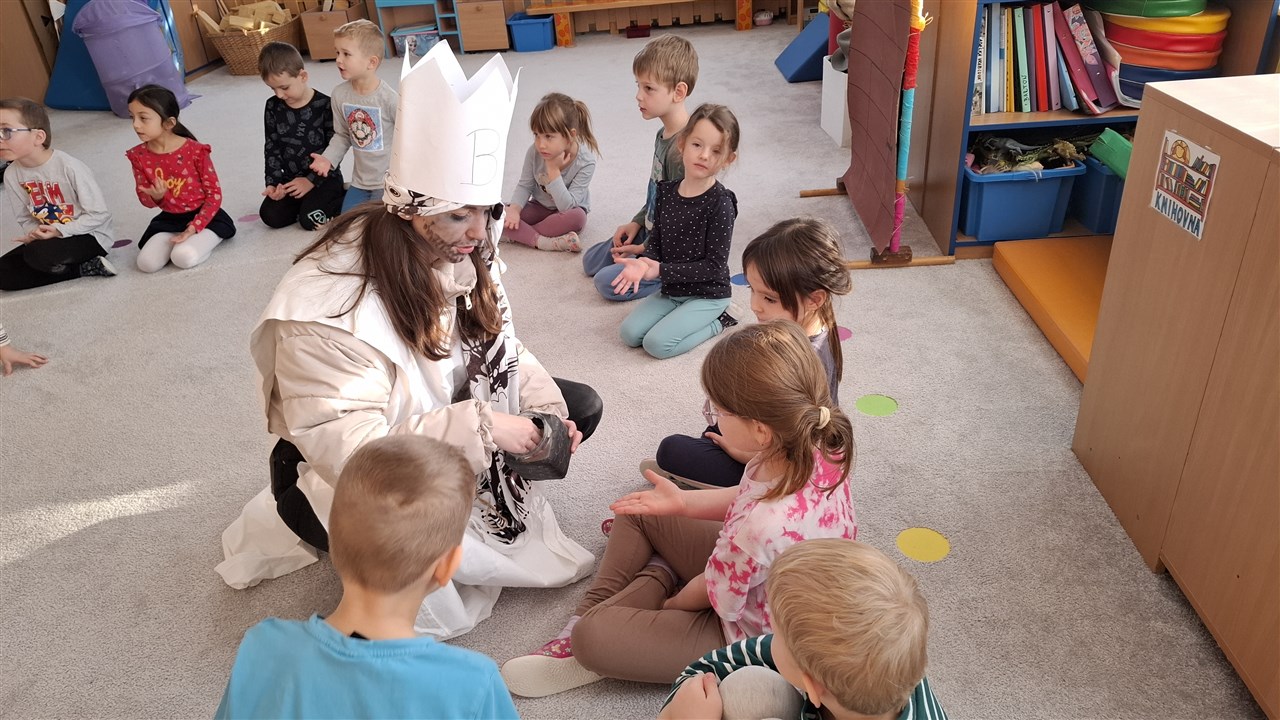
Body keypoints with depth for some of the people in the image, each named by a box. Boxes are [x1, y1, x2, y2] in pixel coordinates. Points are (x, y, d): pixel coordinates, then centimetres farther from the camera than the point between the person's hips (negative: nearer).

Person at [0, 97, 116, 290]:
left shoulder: (69, 167, -22)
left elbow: (99, 215, -19)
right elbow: (24, 218, 8)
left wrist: (60, 230, -28)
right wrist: (34, 232, -15)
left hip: (89, 236, -7)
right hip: (49, 237, 7)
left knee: (38, 255, -33)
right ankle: (84, 268, -8)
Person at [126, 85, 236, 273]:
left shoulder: (195, 150, -16)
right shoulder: (138, 155, -4)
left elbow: (214, 194, -11)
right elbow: (145, 199, 5)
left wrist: (193, 228, -20)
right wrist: (155, 197, -22)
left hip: (203, 216, -4)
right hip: (169, 219, 5)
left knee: (184, 257, -31)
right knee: (147, 263, -18)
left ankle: (207, 238, 0)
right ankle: (178, 240, 8)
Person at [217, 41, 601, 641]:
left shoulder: (462, 255, -11)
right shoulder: (330, 303, -34)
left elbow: (499, 350, 1)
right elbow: (345, 446, -37)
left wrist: (544, 410, -18)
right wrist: (479, 429, -37)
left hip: (444, 416, 6)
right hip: (346, 478, -6)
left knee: (581, 408, -1)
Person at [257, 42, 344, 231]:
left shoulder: (325, 105, -15)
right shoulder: (273, 106, 0)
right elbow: (272, 148, 6)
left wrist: (311, 181, -17)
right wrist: (273, 182, -7)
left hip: (324, 177, -5)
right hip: (291, 178, 5)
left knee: (310, 220, -23)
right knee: (271, 217, -12)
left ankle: (343, 197, 3)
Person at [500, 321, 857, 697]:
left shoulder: (764, 528, -45)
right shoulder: (815, 447, -21)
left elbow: (713, 596, -22)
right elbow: (751, 499, 2)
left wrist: (672, 604, -1)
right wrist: (684, 502, -1)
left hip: (748, 634, -8)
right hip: (745, 569, 8)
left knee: (591, 637, -12)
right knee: (638, 512, 15)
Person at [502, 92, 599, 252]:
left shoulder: (585, 162, -27)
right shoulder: (535, 152, -19)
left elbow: (566, 206, -31)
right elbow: (524, 186, -6)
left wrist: (554, 170, -36)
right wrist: (514, 209, -25)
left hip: (565, 212, -2)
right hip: (539, 207, 2)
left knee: (577, 216, -39)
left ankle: (520, 235, -26)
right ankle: (542, 242, -35)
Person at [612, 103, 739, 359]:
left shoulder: (720, 203, -19)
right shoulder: (666, 193, -1)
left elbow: (715, 265, -19)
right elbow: (656, 241, 6)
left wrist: (661, 270, -21)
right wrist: (643, 263, -18)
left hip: (707, 295, -6)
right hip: (671, 290, 6)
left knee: (657, 343, -19)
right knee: (629, 333, -3)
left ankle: (718, 322, 3)